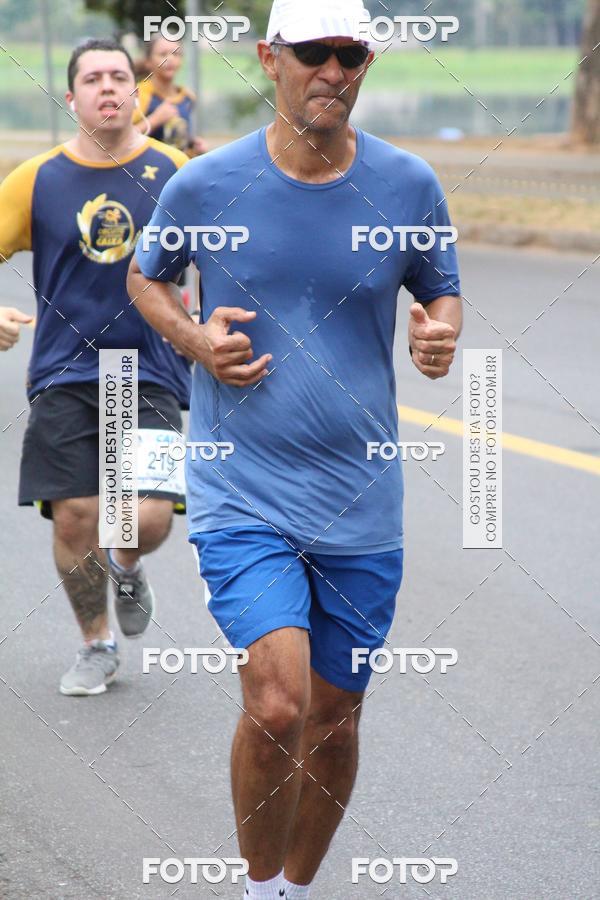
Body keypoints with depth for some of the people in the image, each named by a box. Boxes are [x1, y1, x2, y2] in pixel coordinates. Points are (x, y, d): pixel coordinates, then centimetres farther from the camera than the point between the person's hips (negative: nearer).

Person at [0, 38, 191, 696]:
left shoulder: (172, 171, 1)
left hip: (150, 374, -1)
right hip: (64, 375, 1)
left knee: (149, 519, -12)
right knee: (74, 517, -3)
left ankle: (126, 568, 26)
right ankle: (96, 646, 22)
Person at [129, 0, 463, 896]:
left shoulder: (409, 186, -1)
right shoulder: (205, 186, -5)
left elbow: (440, 289, 15)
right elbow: (145, 276, 13)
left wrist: (441, 331, -9)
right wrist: (196, 340, -6)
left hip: (362, 500, 3)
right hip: (242, 492, -2)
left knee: (334, 717, 11)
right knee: (276, 705, -18)